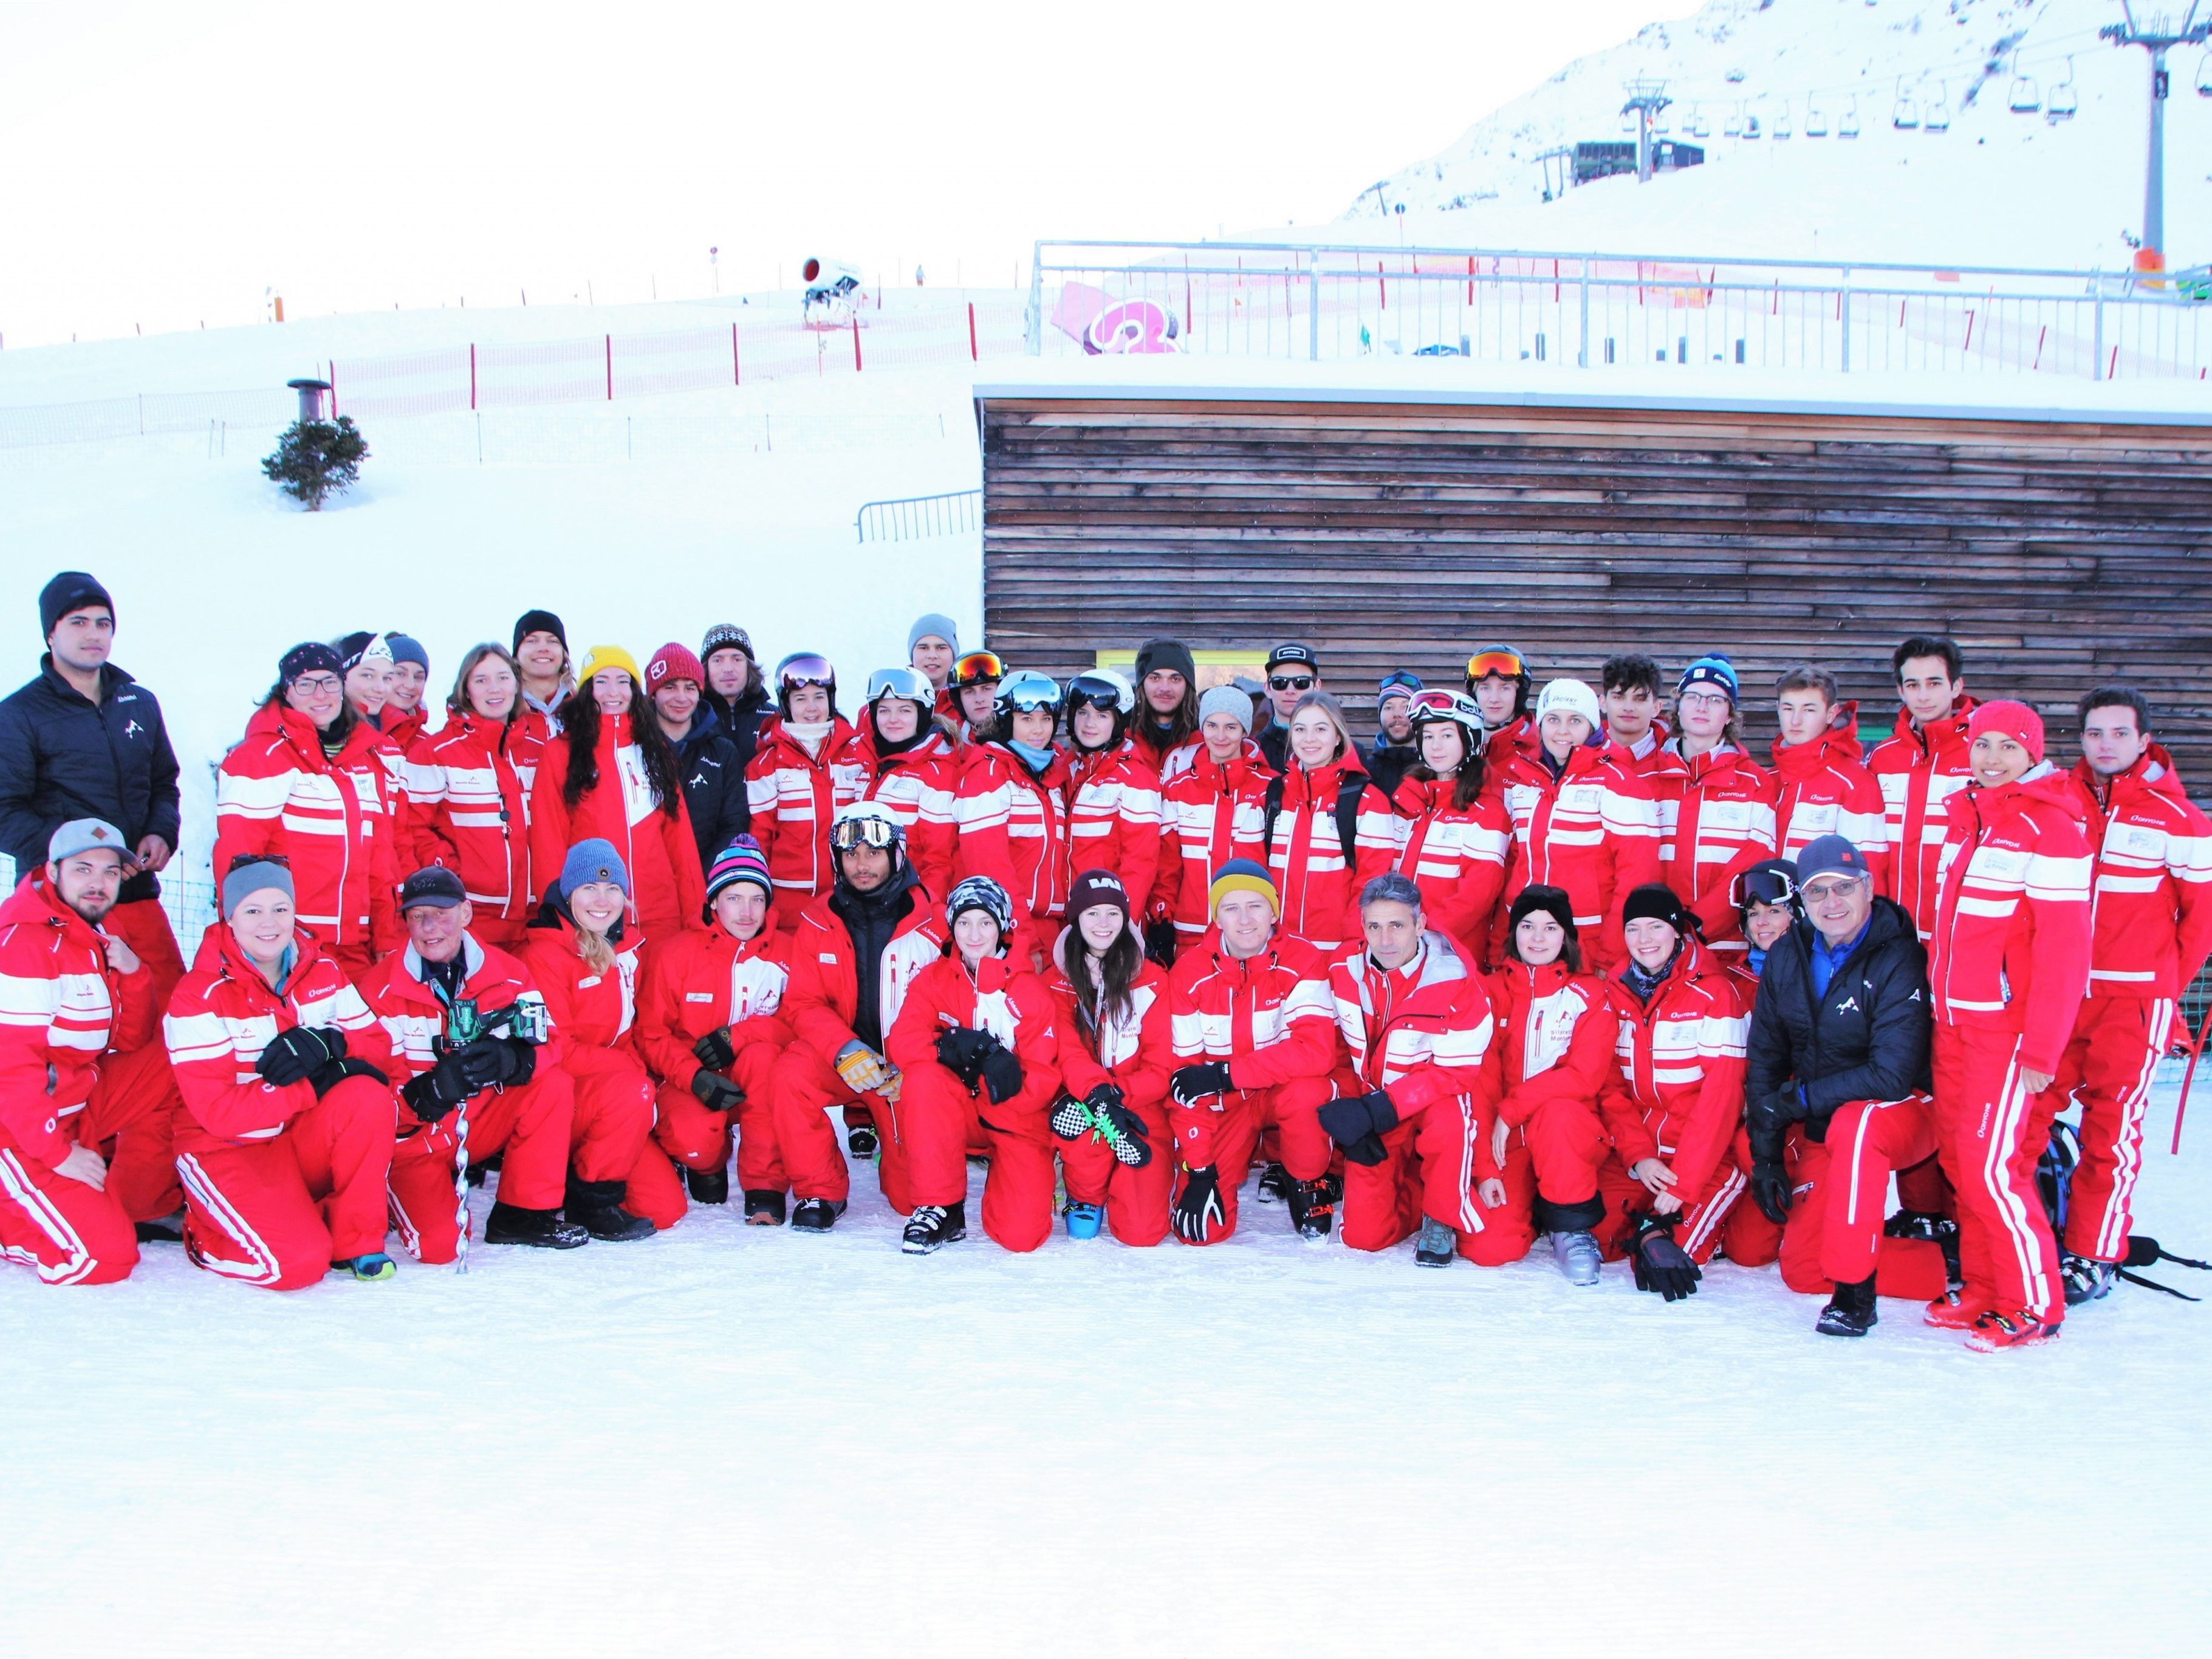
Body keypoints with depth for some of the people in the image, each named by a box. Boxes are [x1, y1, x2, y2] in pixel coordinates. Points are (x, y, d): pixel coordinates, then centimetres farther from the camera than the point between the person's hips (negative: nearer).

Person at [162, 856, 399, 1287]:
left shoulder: (323, 971, 3)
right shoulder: (199, 997, -13)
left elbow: (378, 1046, -1)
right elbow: (219, 1111, -20)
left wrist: (329, 1042, -24)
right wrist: (319, 1084, -27)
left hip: (304, 1141, 5)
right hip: (229, 1152, -4)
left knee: (369, 1096, -27)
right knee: (298, 1264, -27)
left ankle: (357, 1241, -11)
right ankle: (205, 1235, 8)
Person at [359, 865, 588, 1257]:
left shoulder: (508, 972, -2)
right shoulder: (381, 988, -10)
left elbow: (546, 1041, -10)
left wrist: (510, 1059, -33)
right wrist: (426, 1093, -36)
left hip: (485, 1119, 3)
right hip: (416, 1136, -3)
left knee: (554, 1086, -22)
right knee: (439, 1246, -23)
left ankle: (524, 1215, -8)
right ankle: (397, 1196, 13)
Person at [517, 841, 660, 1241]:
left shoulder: (624, 947, 8)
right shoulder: (545, 954, -14)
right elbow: (552, 1048, -19)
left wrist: (638, 1070, -1)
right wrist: (630, 1070, -20)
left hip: (612, 1105, 7)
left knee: (666, 1207, -4)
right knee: (631, 1090, -35)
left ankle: (573, 1172, 18)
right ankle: (592, 1200, -14)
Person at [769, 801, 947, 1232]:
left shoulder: (930, 920, -6)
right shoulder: (819, 922, 0)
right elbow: (804, 1003, -3)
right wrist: (845, 1050, -22)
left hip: (908, 1068, -1)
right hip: (842, 1060, 2)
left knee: (914, 1196, -9)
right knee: (793, 1071, -32)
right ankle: (820, 1191, -11)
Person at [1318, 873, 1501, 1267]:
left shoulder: (1456, 980, -20)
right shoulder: (1344, 973, -8)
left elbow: (1459, 1073, -20)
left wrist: (1378, 1109, -29)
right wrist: (1352, 1110, -17)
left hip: (1438, 1102, -3)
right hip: (1376, 1118, 3)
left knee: (1448, 1119, -39)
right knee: (1364, 1235, -11)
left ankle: (1443, 1218, -11)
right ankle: (1414, 1194, 23)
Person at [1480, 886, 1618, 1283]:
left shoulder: (1591, 995, -1)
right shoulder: (1492, 991, 5)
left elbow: (1584, 1077, -13)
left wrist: (1510, 1111, -20)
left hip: (1574, 1133, -1)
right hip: (1506, 1141, 1)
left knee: (1558, 1111, -37)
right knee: (1490, 1247, -21)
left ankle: (1572, 1227, -14)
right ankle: (1529, 1205, 14)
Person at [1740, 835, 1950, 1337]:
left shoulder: (1899, 960, -21)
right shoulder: (1785, 956, -3)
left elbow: (1891, 1076, -27)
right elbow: (1764, 1059, 1)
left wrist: (1794, 1101, -21)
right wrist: (1766, 1156, -3)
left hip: (1905, 1113, -6)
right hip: (1819, 1130, 6)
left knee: (1853, 1124, -40)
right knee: (1801, 1272, 1)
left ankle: (1855, 1292, -30)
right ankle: (1953, 1264, 14)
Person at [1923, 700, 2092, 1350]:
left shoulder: (2051, 830, -12)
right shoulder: (1964, 818, 12)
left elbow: (2064, 950, -15)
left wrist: (2041, 1050, -16)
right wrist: (1940, 1006, 13)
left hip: (2008, 1026, -7)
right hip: (1954, 1022, 8)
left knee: (1990, 1163, -9)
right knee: (1960, 1157, 10)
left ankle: (2035, 1307, 4)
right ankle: (1985, 1290, 22)